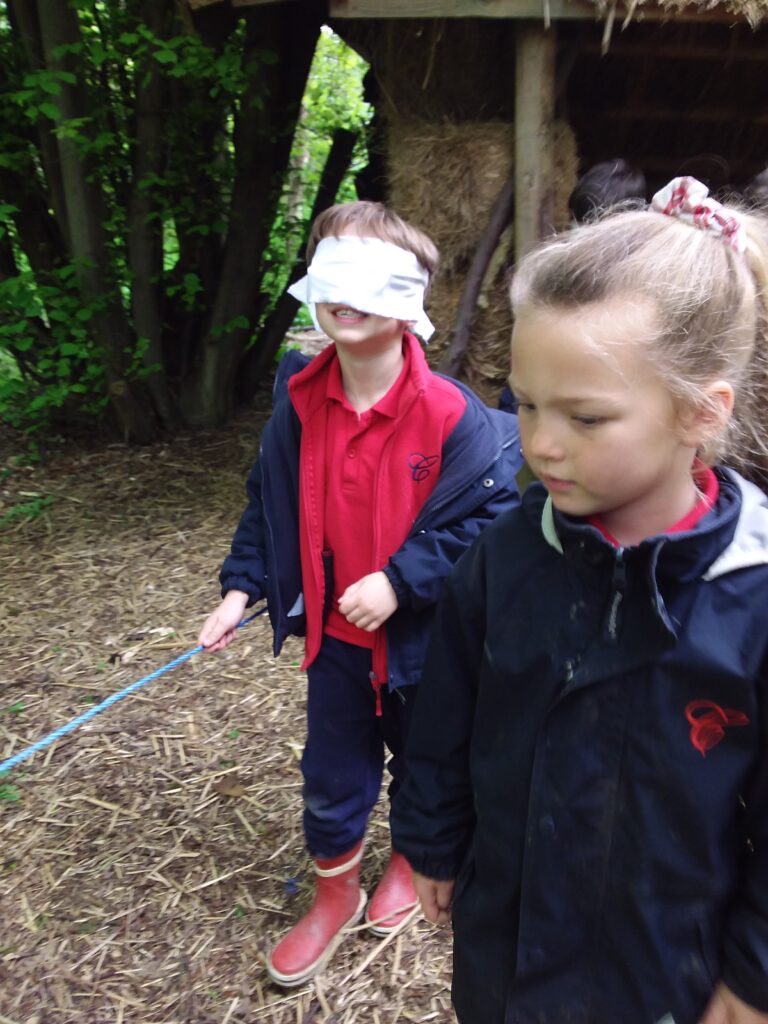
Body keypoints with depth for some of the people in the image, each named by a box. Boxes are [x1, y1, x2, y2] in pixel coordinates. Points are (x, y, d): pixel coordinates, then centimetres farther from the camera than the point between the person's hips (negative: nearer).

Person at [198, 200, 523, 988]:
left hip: (423, 639, -3)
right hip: (334, 634, 3)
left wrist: (399, 580, -24)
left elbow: (489, 516, -20)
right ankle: (334, 892, 45)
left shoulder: (451, 415, -23)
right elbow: (269, 501, 4)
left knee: (423, 762, 23)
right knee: (332, 776, 18)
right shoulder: (299, 399, -7)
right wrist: (242, 586, -2)